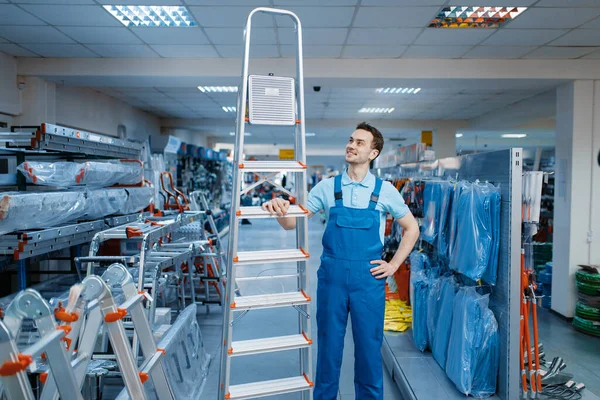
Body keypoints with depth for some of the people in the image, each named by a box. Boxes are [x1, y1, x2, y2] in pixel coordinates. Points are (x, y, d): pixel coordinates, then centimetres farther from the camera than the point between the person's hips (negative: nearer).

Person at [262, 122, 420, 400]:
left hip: (368, 278, 0)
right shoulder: (327, 187, 0)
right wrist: (280, 211, -25)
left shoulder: (385, 190, -1)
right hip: (332, 277, 1)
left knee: (369, 348, 12)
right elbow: (293, 223, -3)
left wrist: (394, 265, 2)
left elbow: (412, 229, 9)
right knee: (329, 346, 13)